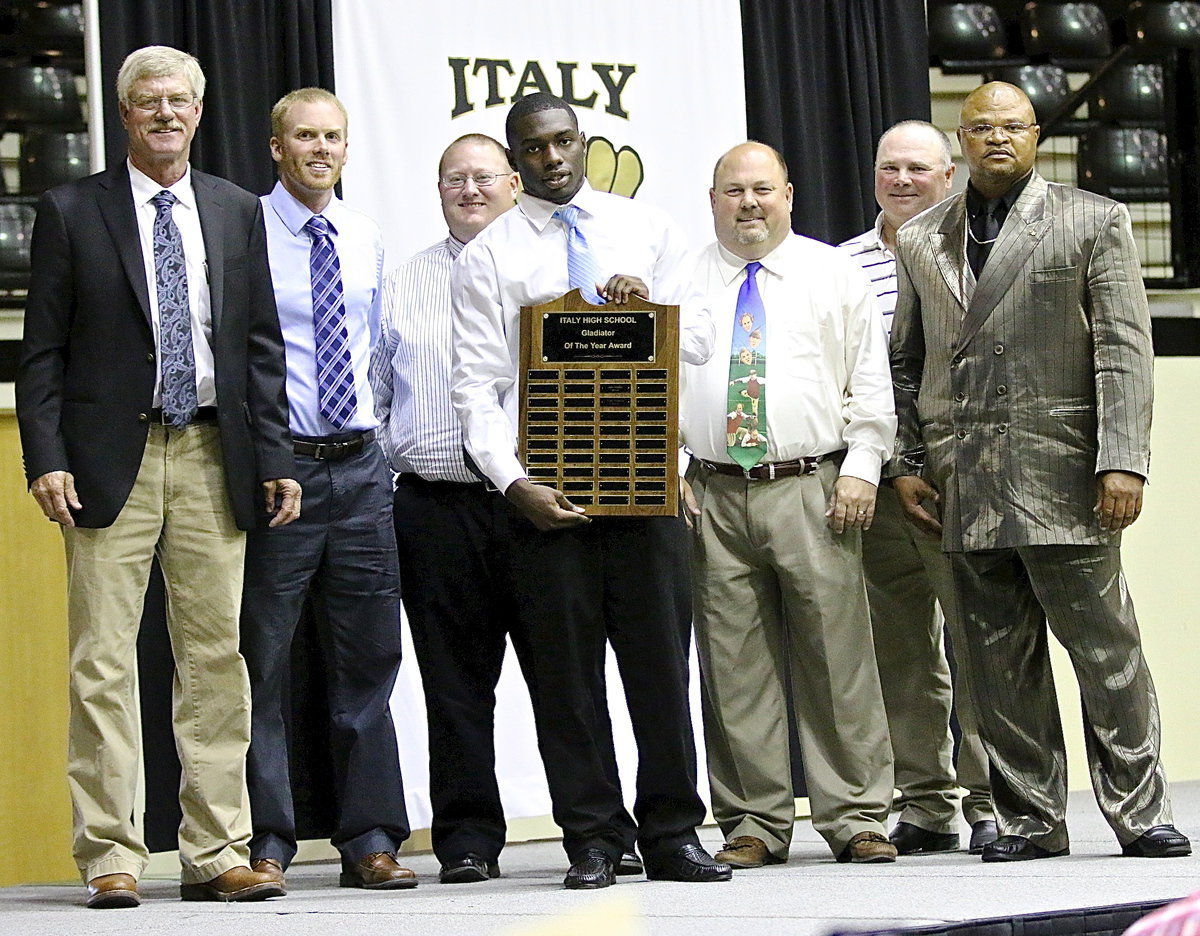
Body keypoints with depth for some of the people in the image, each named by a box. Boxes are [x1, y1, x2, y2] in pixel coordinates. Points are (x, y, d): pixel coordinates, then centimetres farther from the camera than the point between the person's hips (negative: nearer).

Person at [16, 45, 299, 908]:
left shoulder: (236, 213, 12)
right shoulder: (73, 212, 3)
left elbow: (263, 347, 13)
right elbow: (43, 350, 1)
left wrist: (275, 458, 5)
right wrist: (46, 458, -9)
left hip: (213, 458, 3)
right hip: (113, 460, -3)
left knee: (217, 658, 3)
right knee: (103, 665, -4)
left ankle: (217, 854, 8)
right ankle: (111, 857, 0)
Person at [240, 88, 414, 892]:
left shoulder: (367, 238, 11)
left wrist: (380, 439, 12)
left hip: (360, 464, 5)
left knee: (369, 657, 7)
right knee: (264, 660, -1)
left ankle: (371, 840, 12)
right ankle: (267, 842, 4)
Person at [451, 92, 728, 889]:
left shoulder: (648, 230, 12)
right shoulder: (489, 257, 4)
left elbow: (701, 341, 10)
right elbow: (477, 387, -2)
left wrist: (651, 306, -11)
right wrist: (513, 483, -14)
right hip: (546, 487, -2)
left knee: (661, 658, 3)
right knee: (566, 670, 1)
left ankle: (673, 834, 10)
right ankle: (591, 840, 6)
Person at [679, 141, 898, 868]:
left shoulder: (834, 275, 10)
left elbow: (871, 385, 6)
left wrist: (861, 472, -4)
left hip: (812, 491, -1)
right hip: (714, 495, 1)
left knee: (838, 658, -3)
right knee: (735, 667, 1)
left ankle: (856, 819, 3)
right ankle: (754, 826, 7)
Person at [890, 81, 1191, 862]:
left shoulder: (1094, 223, 4)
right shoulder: (921, 241, 15)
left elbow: (1125, 350, -2)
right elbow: (905, 363, 18)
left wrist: (1123, 461, -11)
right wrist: (907, 463, 8)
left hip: (1062, 472, -3)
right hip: (964, 483, 3)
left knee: (1104, 644, -4)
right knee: (999, 659, 4)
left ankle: (1139, 812, 3)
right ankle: (1030, 819, 10)